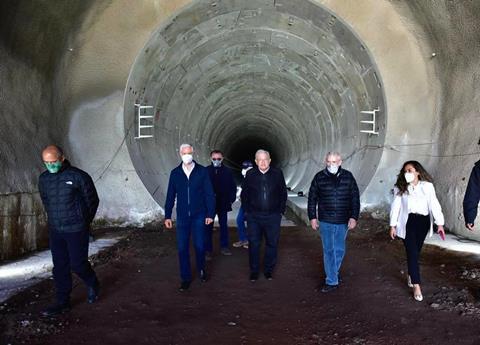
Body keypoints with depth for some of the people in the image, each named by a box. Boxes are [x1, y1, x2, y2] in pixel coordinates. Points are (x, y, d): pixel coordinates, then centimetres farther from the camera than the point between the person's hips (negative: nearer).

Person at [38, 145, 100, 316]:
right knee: (60, 267, 9)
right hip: (55, 230, 5)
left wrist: (84, 222, 7)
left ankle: (93, 285, 29)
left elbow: (92, 201, -3)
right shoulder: (43, 179, 3)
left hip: (76, 230, -5)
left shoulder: (79, 176, -13)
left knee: (78, 264, 0)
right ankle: (62, 302, 20)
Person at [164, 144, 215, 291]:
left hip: (199, 216, -2)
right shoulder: (175, 173, 4)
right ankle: (186, 278, 18)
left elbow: (209, 194, -2)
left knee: (199, 246, 5)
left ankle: (201, 270, 32)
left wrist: (210, 214, -6)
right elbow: (170, 196, 7)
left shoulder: (202, 171, -2)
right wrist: (167, 216, 5)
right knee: (182, 248, 4)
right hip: (182, 216, 2)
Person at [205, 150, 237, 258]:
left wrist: (231, 199, -2)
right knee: (208, 227, 4)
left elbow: (233, 187, 6)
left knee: (224, 226, 13)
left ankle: (224, 247, 26)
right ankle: (208, 249, 13)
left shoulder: (227, 171, 0)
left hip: (223, 203, 2)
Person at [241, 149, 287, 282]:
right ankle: (254, 271, 18)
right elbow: (244, 194, 9)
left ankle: (269, 270, 23)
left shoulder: (278, 174, 1)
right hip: (254, 216, 0)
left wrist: (281, 210, 3)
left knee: (272, 244, 7)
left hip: (273, 216, 0)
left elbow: (283, 193, 8)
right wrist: (247, 211, 3)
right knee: (254, 244, 4)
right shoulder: (250, 175, 2)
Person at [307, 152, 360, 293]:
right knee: (328, 251, 1)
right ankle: (331, 281, 9)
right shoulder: (319, 177, -2)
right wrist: (312, 217, 0)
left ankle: (333, 273, 35)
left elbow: (355, 198, 1)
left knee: (339, 250, 13)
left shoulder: (348, 176, 0)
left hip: (343, 222, 1)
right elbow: (312, 198, 3)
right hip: (325, 221, -1)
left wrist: (354, 217, -6)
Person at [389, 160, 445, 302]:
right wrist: (393, 225, -2)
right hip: (407, 223, -1)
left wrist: (440, 223, -13)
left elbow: (434, 204, -7)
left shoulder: (427, 186, -4)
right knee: (412, 253, -6)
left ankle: (411, 274, 36)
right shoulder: (400, 188, -2)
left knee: (416, 251, 11)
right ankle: (416, 285, -3)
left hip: (423, 222, 1)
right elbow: (396, 206, -1)